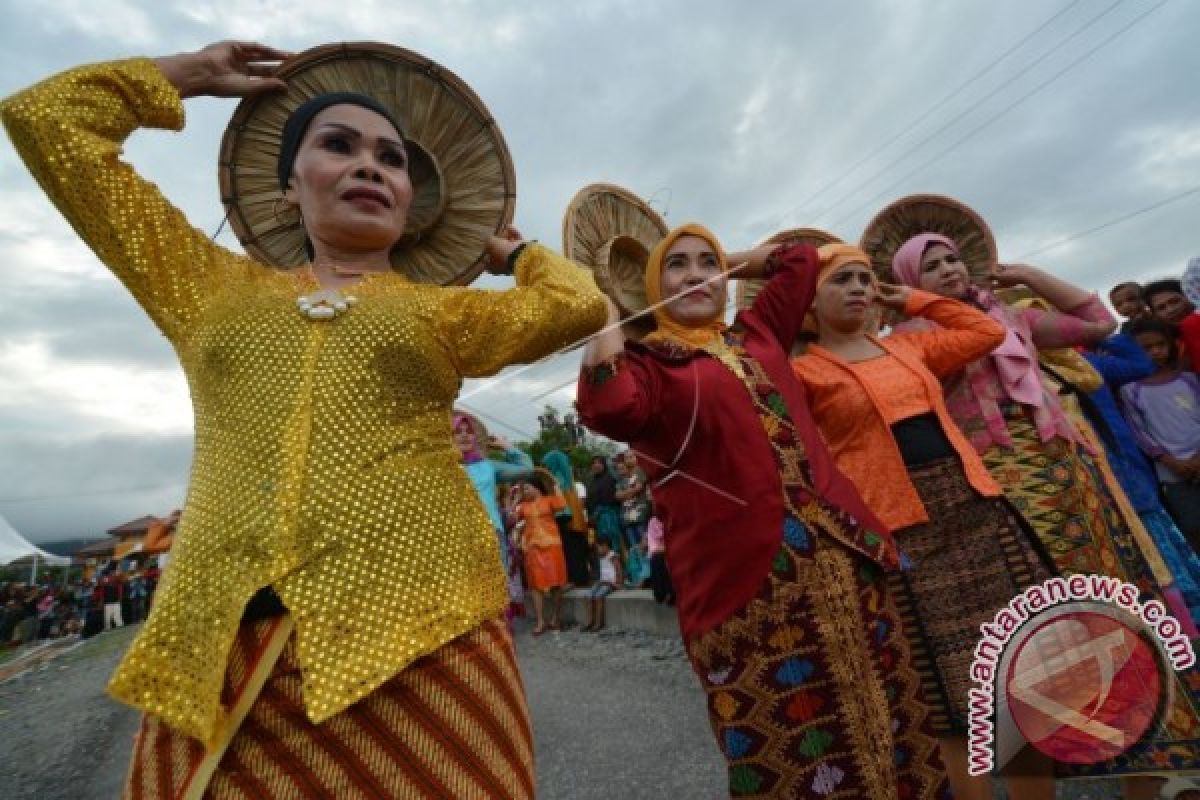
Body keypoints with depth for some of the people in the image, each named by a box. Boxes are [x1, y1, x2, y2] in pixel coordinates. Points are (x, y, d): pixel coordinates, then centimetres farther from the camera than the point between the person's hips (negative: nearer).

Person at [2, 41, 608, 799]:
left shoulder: (444, 310, 12)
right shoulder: (212, 289, 15)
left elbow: (580, 304, 2)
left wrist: (508, 248, 19)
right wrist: (197, 71, 27)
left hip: (418, 630, -1)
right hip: (219, 645, 2)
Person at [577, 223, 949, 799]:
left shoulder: (758, 333, 17)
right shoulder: (645, 361, -2)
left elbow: (799, 256, 32)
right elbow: (608, 406, -26)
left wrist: (727, 262, 28)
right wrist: (604, 308, -12)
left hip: (840, 555, 7)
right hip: (745, 578, -6)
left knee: (883, 730, 17)